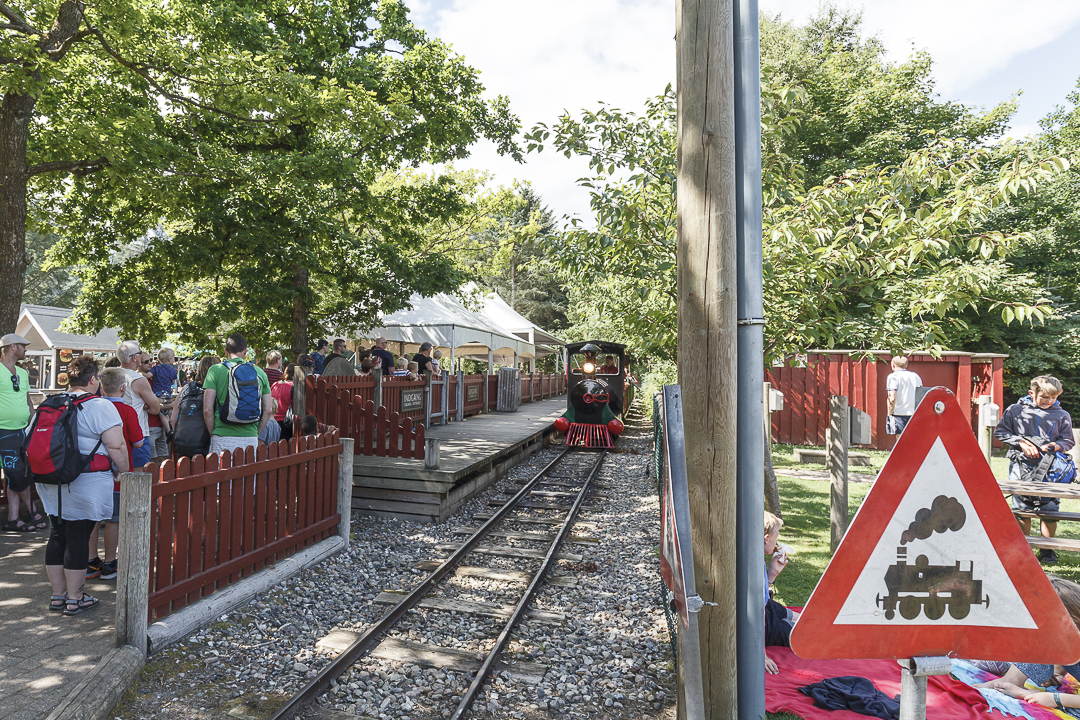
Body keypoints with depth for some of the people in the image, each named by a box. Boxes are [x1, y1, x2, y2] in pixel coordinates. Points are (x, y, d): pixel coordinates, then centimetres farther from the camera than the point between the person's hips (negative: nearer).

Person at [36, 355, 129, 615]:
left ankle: (57, 595, 26)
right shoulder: (101, 406, -14)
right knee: (78, 538, 2)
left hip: (51, 482, 7)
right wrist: (123, 473, -3)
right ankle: (75, 599, 13)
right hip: (85, 484, -7)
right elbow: (117, 447, -18)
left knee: (58, 535, 15)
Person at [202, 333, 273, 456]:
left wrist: (213, 433, 7)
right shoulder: (259, 372, 6)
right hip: (251, 439, 2)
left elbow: (207, 410, -6)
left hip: (223, 438, -2)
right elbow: (268, 410, 5)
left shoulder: (216, 370, -1)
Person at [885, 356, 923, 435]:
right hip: (915, 415, 6)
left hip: (899, 414, -6)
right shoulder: (916, 376, 16)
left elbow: (892, 399, -14)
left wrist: (890, 413, -5)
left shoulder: (893, 376, -4)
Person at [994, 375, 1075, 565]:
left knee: (1049, 509, 0)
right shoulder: (1015, 410, 3)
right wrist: (1021, 442, -7)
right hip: (1021, 465, -1)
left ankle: (1047, 551, 16)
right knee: (1022, 508, 5)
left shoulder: (1062, 415, 7)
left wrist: (1057, 446, -12)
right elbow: (1000, 431, 6)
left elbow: (1068, 440, 10)